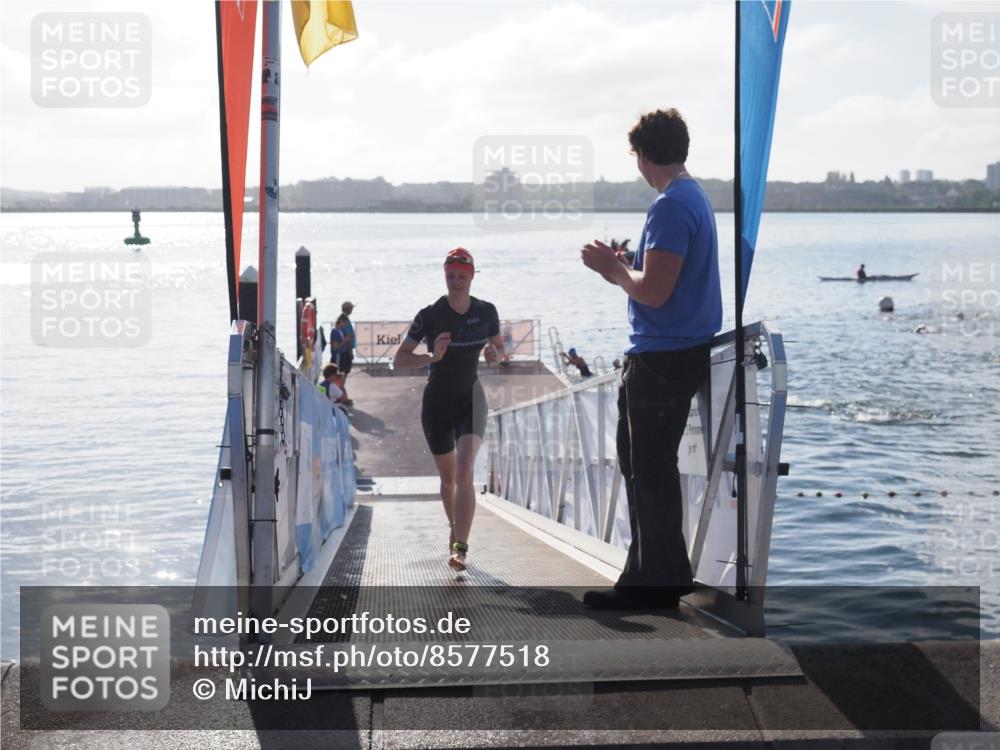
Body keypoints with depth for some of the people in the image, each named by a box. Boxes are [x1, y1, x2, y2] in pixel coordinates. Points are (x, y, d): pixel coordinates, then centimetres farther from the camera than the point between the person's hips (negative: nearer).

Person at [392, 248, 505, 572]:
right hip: (437, 401, 0)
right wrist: (432, 357, -27)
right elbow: (399, 358, -10)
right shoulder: (430, 315, -11)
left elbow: (499, 348, 12)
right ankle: (455, 530, 37)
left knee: (464, 471, -19)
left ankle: (459, 547, -24)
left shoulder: (486, 312, -4)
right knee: (448, 477, 11)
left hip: (470, 399, 0)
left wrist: (495, 354, -12)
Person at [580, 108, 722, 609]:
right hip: (681, 352, 10)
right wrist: (621, 269, 13)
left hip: (662, 358, -10)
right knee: (643, 464, 18)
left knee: (650, 472, -3)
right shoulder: (694, 196, 14)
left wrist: (613, 268, -8)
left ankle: (657, 585, 6)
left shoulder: (670, 206, -18)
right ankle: (650, 575, 27)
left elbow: (654, 291, -24)